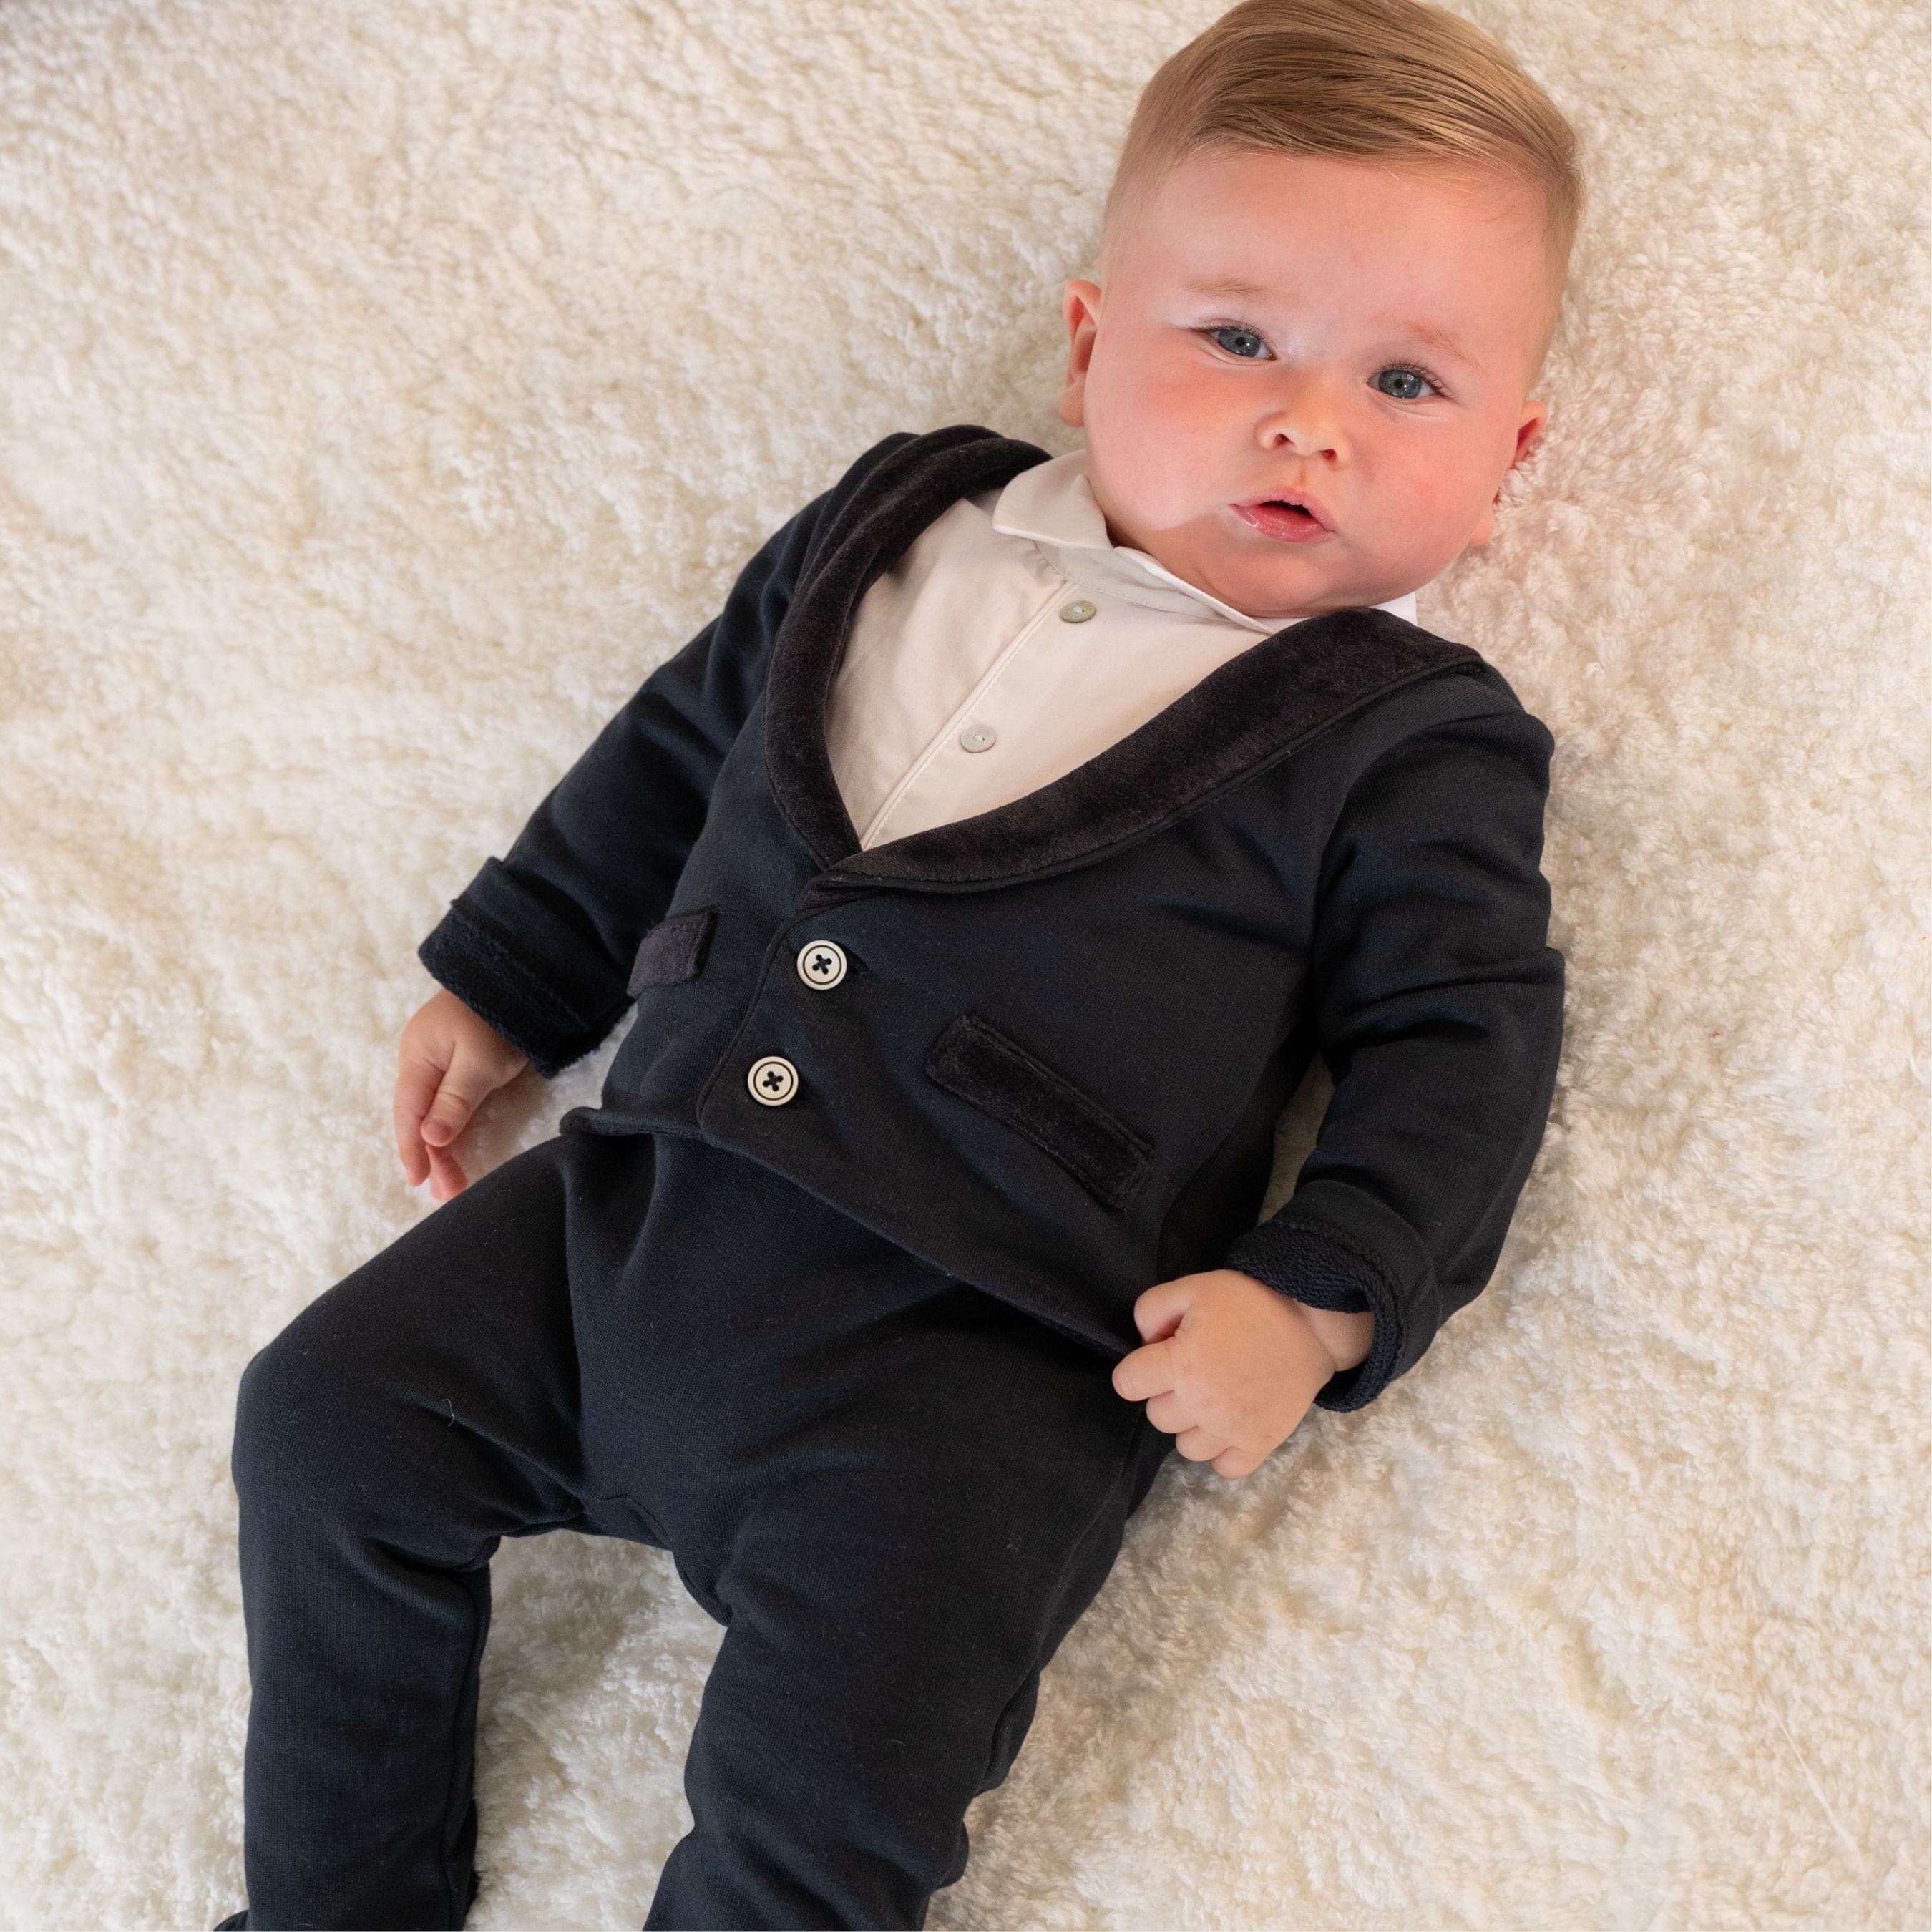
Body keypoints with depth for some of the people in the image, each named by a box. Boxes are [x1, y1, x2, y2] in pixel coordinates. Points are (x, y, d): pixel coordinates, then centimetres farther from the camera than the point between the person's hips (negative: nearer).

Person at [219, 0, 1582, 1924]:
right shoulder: (897, 525, 11)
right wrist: (502, 983, 23)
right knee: (330, 1416, 6)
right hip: (637, 1201, 6)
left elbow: (1461, 1035, -2)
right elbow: (678, 747, 22)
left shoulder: (1412, 741, -2)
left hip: (973, 1352, -5)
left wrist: (1314, 1299, -15)